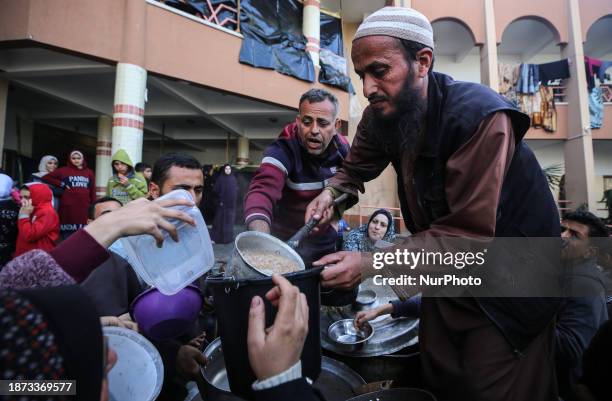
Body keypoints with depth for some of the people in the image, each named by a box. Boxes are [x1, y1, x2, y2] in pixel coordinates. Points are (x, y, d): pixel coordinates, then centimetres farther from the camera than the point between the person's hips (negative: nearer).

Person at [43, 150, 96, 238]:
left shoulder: (89, 173, 11)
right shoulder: (64, 170, 5)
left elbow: (92, 192, 10)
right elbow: (45, 178, 6)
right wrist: (61, 184, -3)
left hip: (84, 208, 2)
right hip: (68, 208, -2)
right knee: (68, 236, 3)